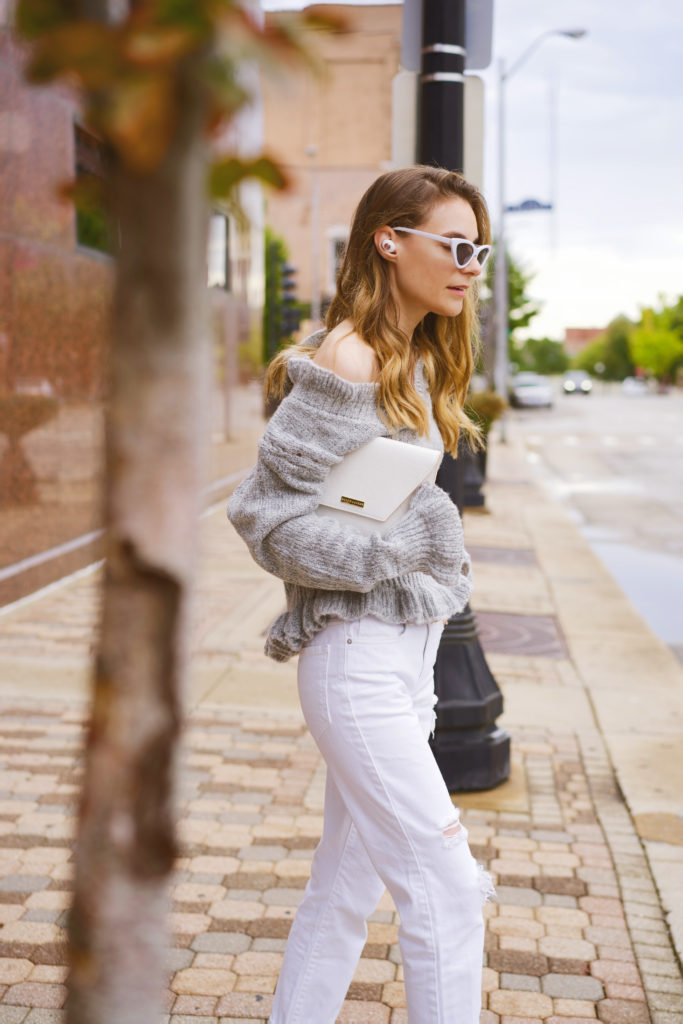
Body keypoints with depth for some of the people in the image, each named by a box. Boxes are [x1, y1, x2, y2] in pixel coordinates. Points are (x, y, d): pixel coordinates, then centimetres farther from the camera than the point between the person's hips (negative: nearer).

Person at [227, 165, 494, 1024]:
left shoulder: (415, 362, 13)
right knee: (447, 891, -3)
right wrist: (405, 546, -17)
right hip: (358, 660, -9)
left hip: (403, 657, 9)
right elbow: (265, 513, -19)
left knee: (345, 888, 17)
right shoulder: (348, 362, -16)